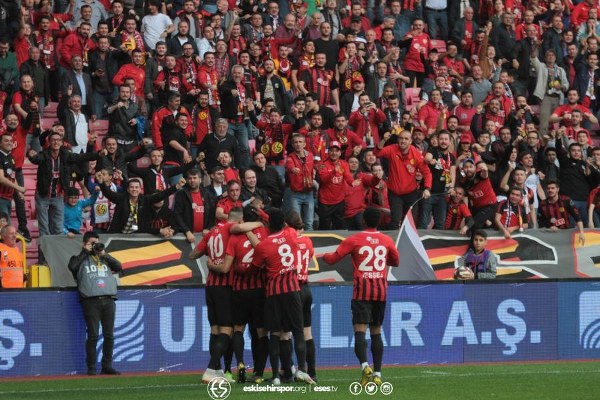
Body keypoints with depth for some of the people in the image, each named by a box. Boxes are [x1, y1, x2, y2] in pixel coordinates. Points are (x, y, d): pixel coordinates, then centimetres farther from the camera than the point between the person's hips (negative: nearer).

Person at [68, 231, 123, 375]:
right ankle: (91, 367, 0)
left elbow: (119, 267, 9)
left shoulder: (104, 258, 22)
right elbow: (72, 266, -10)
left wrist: (104, 254, 3)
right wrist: (85, 252, -2)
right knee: (93, 335, -5)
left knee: (109, 335, 4)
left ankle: (107, 366, 11)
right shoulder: (81, 258, 11)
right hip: (91, 300, -4)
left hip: (108, 300, 4)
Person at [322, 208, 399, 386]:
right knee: (376, 332, 10)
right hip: (381, 290, 3)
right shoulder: (386, 241, 7)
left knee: (360, 330, -10)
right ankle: (377, 373, 5)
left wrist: (324, 256, 23)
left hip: (362, 291, -3)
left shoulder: (354, 240, -3)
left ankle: (365, 365, -32)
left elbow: (332, 259, 1)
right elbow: (396, 261, 23)